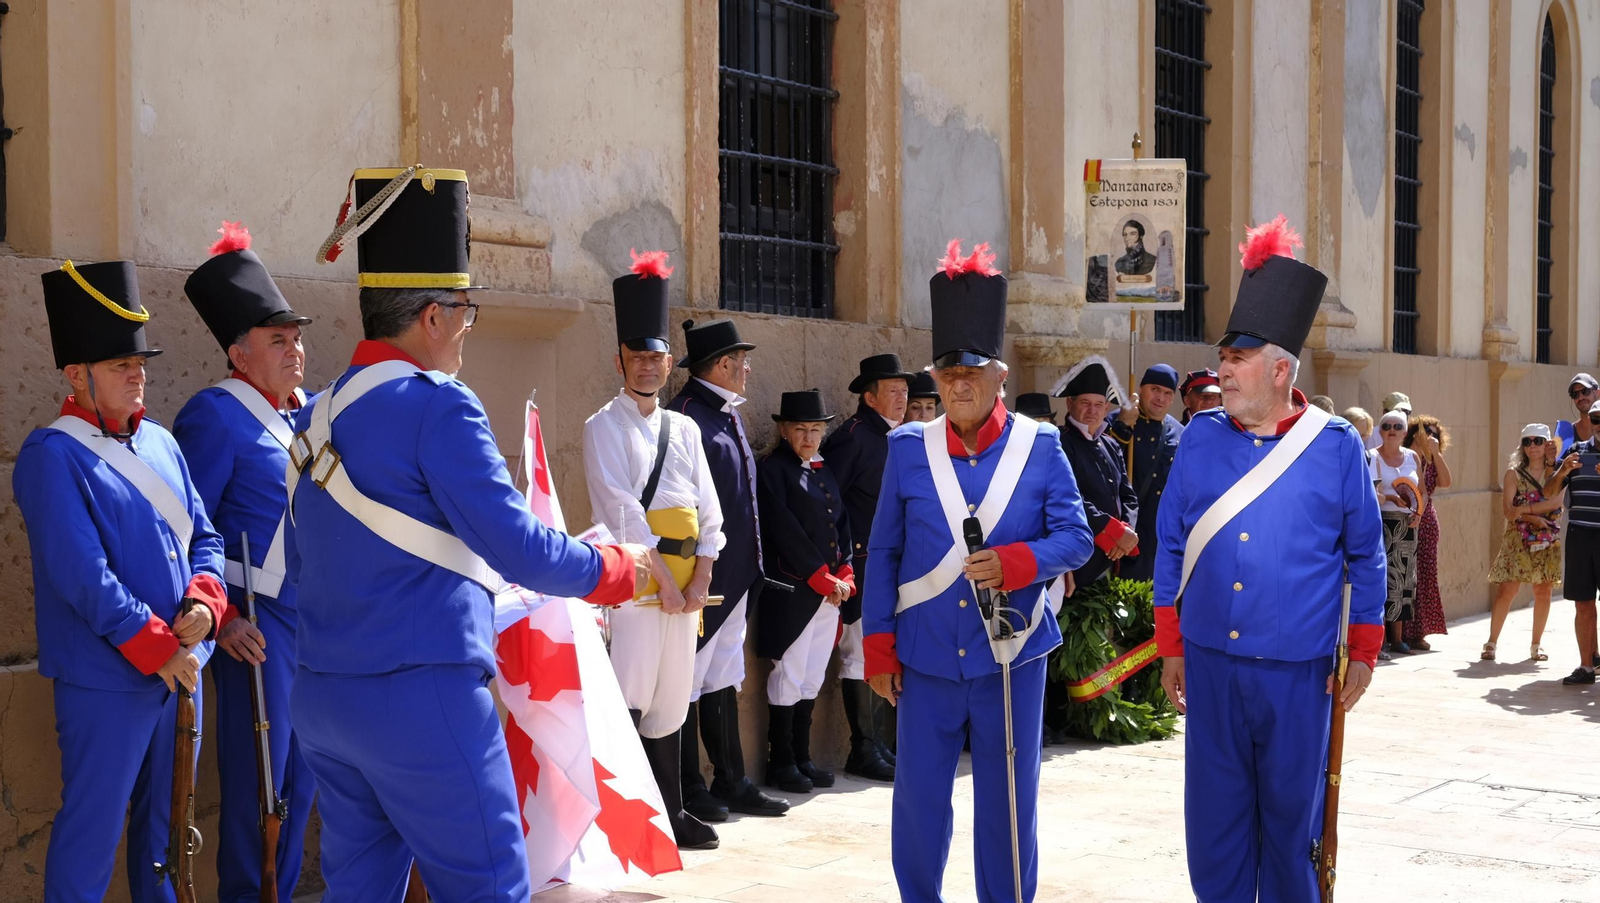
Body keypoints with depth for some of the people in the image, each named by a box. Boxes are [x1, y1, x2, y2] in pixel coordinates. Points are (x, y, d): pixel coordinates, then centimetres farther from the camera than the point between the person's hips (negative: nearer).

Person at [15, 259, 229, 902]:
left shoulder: (160, 443, 11)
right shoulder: (51, 456, -11)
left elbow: (203, 535, 12)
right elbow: (83, 576, -18)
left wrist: (202, 603, -8)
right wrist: (157, 648, -16)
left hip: (179, 666, 7)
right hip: (106, 679, -7)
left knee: (165, 825, 16)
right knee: (91, 832, 2)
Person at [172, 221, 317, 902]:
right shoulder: (214, 417, -10)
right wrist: (221, 620, -17)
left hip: (316, 616, 8)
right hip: (256, 622, -7)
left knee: (301, 773, 13)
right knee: (256, 775, -2)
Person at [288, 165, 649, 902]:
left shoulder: (316, 417, 11)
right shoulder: (435, 406, -13)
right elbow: (518, 547, -15)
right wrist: (618, 569, 1)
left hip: (322, 696, 8)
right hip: (421, 701, -8)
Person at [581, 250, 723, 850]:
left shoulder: (683, 429, 16)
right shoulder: (605, 427, -1)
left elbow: (709, 509, 10)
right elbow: (620, 510, -10)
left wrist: (700, 580, -2)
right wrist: (662, 578, -13)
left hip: (686, 576, 6)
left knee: (671, 701, 12)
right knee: (629, 700, -10)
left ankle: (671, 814, 20)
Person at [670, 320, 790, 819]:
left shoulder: (727, 416, 14)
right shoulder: (688, 414, -15)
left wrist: (748, 567, 17)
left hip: (734, 578, 10)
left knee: (723, 681, 15)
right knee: (688, 681, 1)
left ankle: (731, 783, 23)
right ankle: (690, 791, 9)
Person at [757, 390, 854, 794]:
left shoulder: (826, 471, 17)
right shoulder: (773, 469, -6)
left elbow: (843, 525, 15)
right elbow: (785, 531, -13)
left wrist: (844, 576, 1)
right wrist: (823, 578, -13)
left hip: (830, 590, 7)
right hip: (792, 591, -7)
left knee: (812, 680, 10)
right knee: (788, 677, -2)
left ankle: (803, 758, 17)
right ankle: (781, 762, 7)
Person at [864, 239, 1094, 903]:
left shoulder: (1040, 448, -2)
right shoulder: (907, 449, 2)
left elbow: (1076, 537, -3)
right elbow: (884, 554, 5)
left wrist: (1013, 562, -22)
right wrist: (879, 649, 2)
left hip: (1011, 656, -1)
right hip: (927, 659, 1)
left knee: (1008, 802, 8)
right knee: (918, 799, 7)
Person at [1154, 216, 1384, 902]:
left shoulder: (1336, 446, -3)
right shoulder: (1200, 438, 3)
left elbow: (1364, 557, 3)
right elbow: (1172, 548, 8)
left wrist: (1363, 654, 2)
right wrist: (1170, 649, 8)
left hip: (1297, 672, -2)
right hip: (1210, 666, 2)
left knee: (1290, 819, 9)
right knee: (1214, 819, 8)